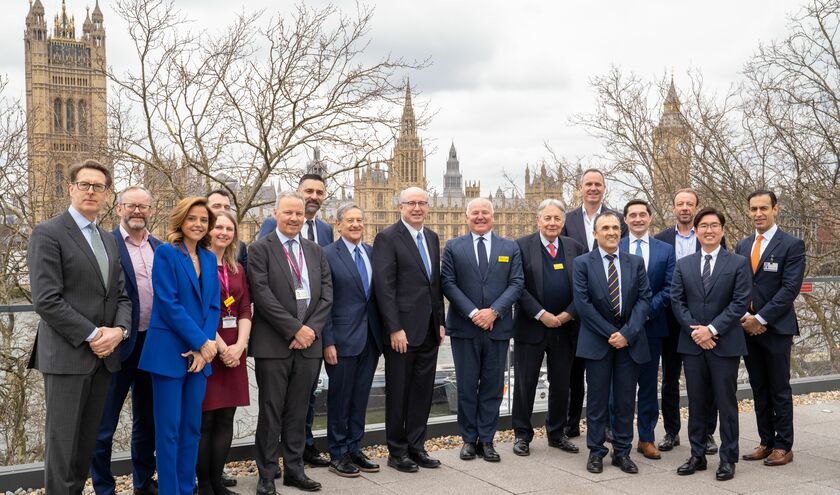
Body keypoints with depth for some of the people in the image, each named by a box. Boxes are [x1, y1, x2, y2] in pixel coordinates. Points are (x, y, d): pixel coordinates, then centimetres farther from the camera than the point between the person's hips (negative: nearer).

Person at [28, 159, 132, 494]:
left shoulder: (109, 240, 16)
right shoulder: (48, 233, -6)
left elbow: (121, 295, 13)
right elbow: (46, 301, -15)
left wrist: (118, 330, -6)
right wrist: (92, 335, -15)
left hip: (104, 355, 6)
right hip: (66, 355, -6)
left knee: (87, 442, 12)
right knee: (62, 442, 1)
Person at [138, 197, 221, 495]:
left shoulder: (209, 258, 11)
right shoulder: (166, 253, -7)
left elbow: (213, 306, 9)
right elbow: (168, 304, -14)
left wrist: (205, 345, -5)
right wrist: (202, 342, -14)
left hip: (200, 353, 6)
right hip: (170, 352, -6)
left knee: (192, 427, 11)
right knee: (169, 429, 1)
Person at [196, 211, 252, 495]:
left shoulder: (237, 270, 15)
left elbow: (245, 310, 8)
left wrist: (239, 345, -7)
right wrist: (220, 347, -14)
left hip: (234, 351, 6)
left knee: (226, 418, 7)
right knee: (205, 419, 0)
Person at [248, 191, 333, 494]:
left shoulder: (315, 251, 13)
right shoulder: (261, 249, -2)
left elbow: (326, 294, 7)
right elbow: (262, 294, -12)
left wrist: (311, 329, -7)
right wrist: (295, 329, -15)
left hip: (309, 343, 4)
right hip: (273, 344, -4)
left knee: (298, 411, 12)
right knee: (271, 412, 4)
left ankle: (294, 470, 23)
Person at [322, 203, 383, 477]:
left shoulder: (372, 253, 9)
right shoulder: (328, 255, -7)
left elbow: (378, 295, 12)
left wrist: (382, 334, 8)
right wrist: (328, 342, -13)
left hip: (370, 338, 5)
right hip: (343, 339, -5)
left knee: (361, 397, 13)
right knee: (339, 398, 6)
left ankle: (354, 449, 26)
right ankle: (338, 454, 19)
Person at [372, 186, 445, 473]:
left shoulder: (432, 238, 13)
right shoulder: (387, 238, -9)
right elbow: (384, 287, -14)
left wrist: (440, 322, 12)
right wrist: (395, 329, -18)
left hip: (429, 329, 6)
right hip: (402, 330, -6)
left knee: (423, 391, 12)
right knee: (398, 392, 5)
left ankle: (416, 447, 24)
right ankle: (397, 452, 18)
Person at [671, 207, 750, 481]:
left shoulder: (739, 263, 0)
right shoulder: (683, 265, 8)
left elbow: (739, 303, -7)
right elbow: (677, 302, 4)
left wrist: (712, 329, -15)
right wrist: (694, 330, -9)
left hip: (726, 343, -3)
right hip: (692, 343, 3)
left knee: (726, 403, 4)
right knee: (696, 403, 10)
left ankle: (728, 459, 14)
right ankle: (697, 455, 19)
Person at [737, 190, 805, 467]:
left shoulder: (792, 245, -6)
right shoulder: (743, 246, 11)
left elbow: (790, 288, -13)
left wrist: (761, 319, -15)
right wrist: (744, 316, -5)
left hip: (776, 328, -5)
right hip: (748, 327, 5)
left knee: (779, 390, 3)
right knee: (759, 390, 11)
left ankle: (783, 447, 14)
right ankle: (766, 442, 20)